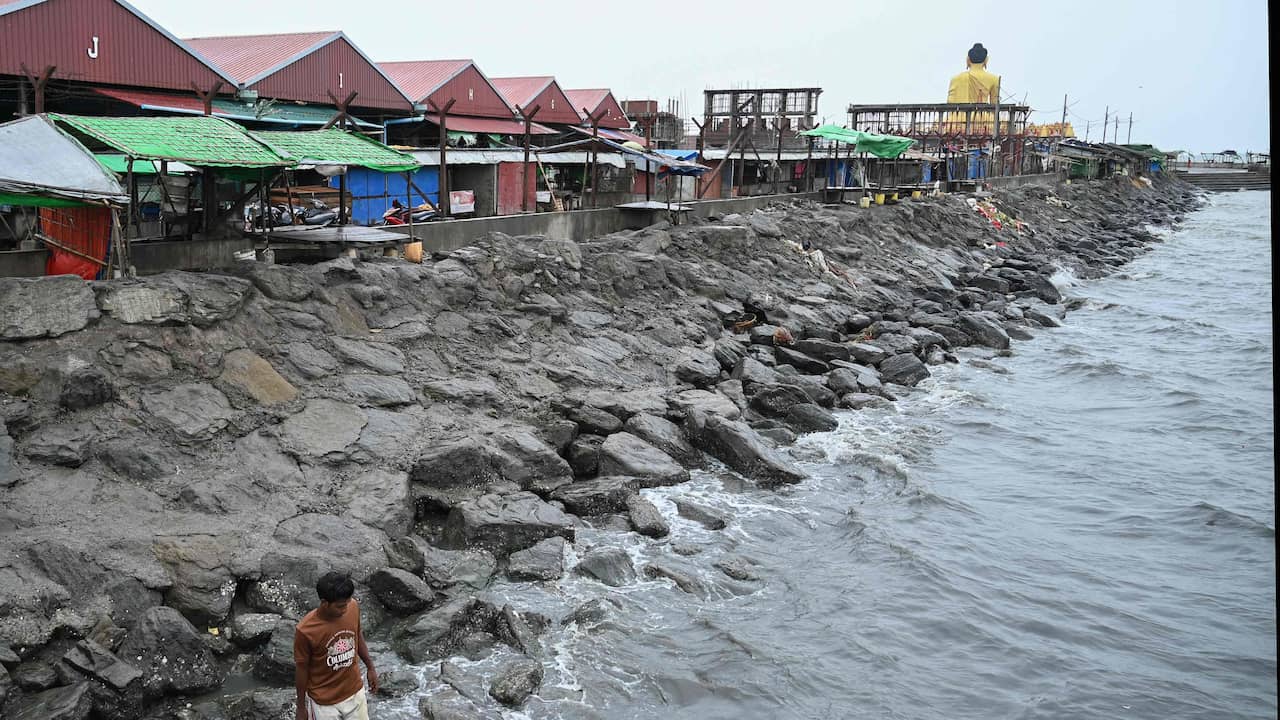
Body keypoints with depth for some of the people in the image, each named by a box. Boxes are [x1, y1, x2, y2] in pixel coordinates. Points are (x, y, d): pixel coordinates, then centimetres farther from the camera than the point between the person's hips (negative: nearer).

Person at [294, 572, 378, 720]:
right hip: (324, 702, -4)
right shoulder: (306, 630, -28)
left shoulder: (353, 608, -16)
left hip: (355, 692, 4)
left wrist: (370, 667, 13)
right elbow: (301, 669, -14)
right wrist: (301, 706, -4)